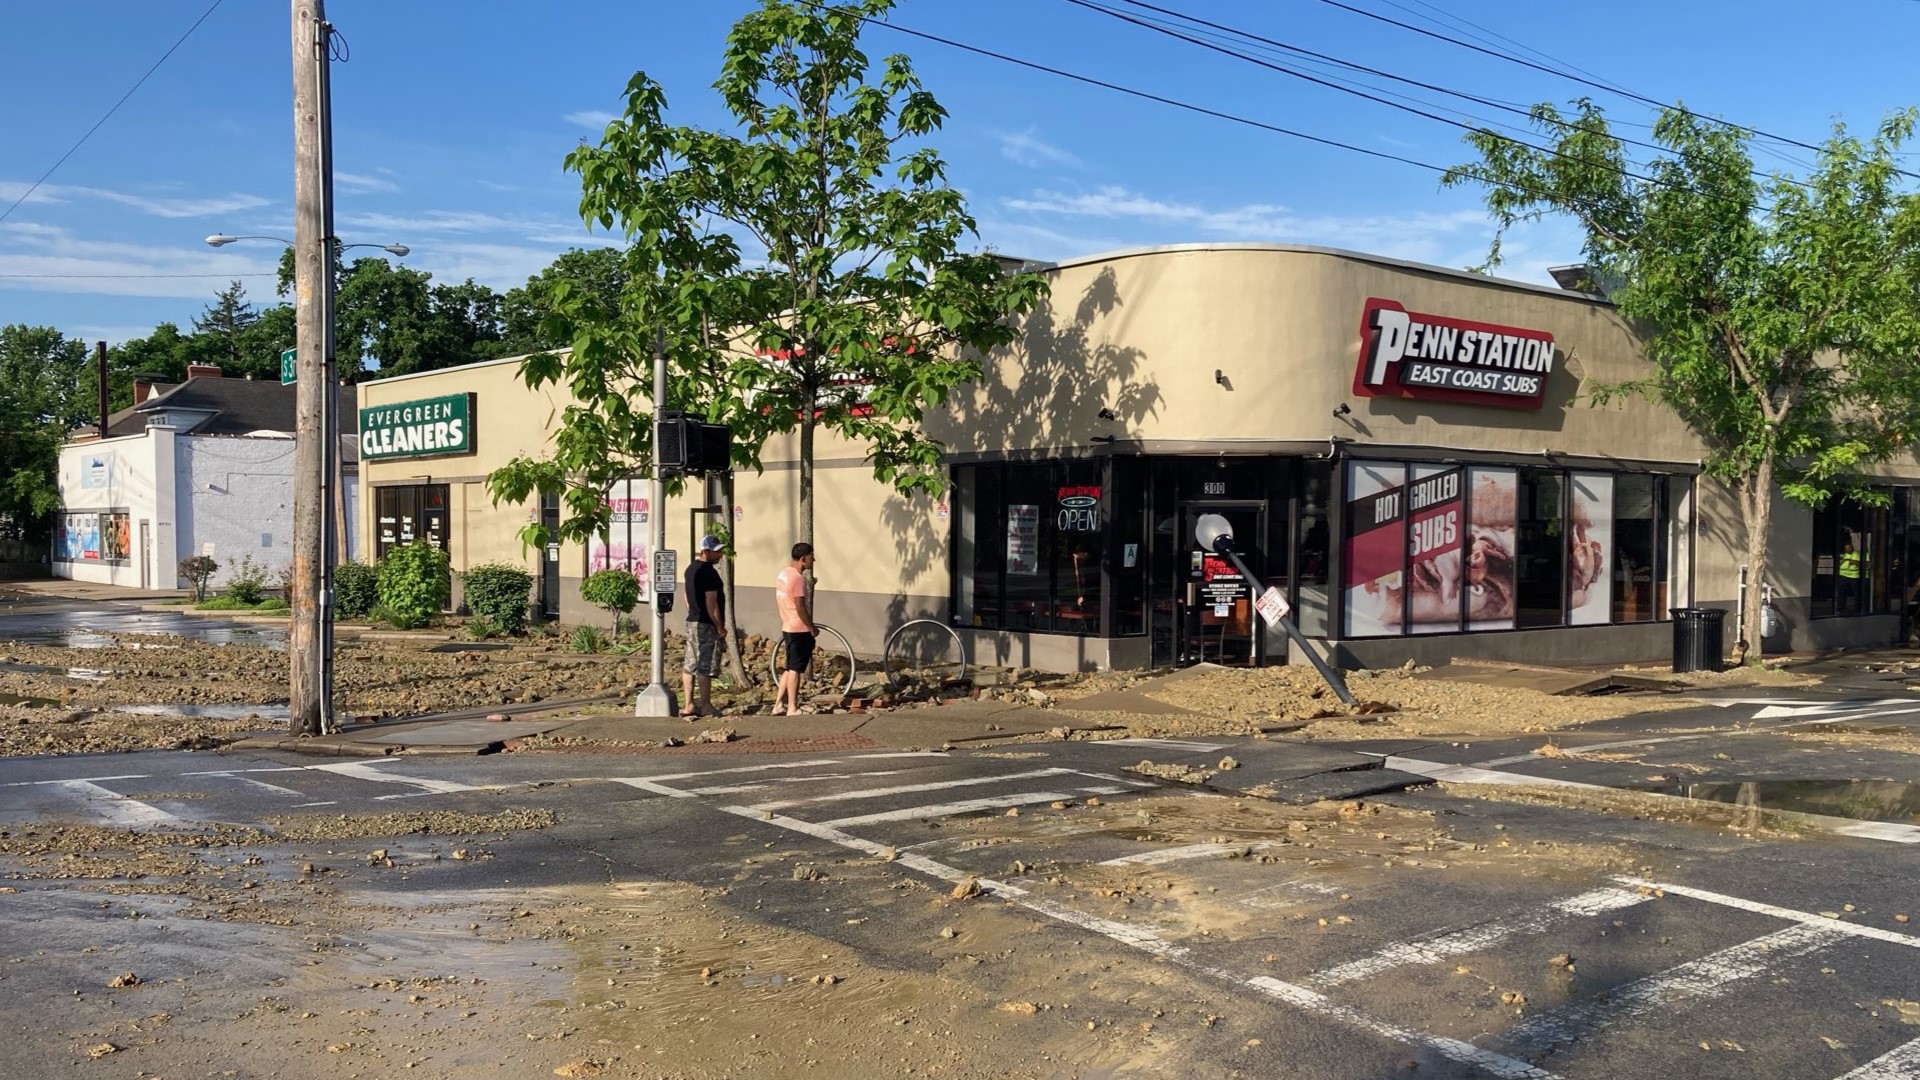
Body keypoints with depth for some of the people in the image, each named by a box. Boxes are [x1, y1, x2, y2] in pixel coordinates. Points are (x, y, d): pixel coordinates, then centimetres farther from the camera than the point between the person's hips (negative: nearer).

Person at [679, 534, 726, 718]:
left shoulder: (691, 568, 12)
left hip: (692, 622, 10)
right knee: (706, 667, -5)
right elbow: (711, 602, -20)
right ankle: (706, 707, -2)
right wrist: (720, 627, -15)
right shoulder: (708, 572, -17)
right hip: (706, 626, -10)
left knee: (690, 666, 10)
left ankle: (689, 705, 15)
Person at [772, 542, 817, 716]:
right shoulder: (797, 577, -20)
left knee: (789, 668, 15)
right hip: (800, 629, -9)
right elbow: (800, 607, -22)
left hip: (788, 627, 9)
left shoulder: (783, 573, 10)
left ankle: (778, 705, 16)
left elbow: (778, 601, 18)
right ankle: (792, 708, 3)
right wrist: (812, 628, -14)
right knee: (795, 669, -2)